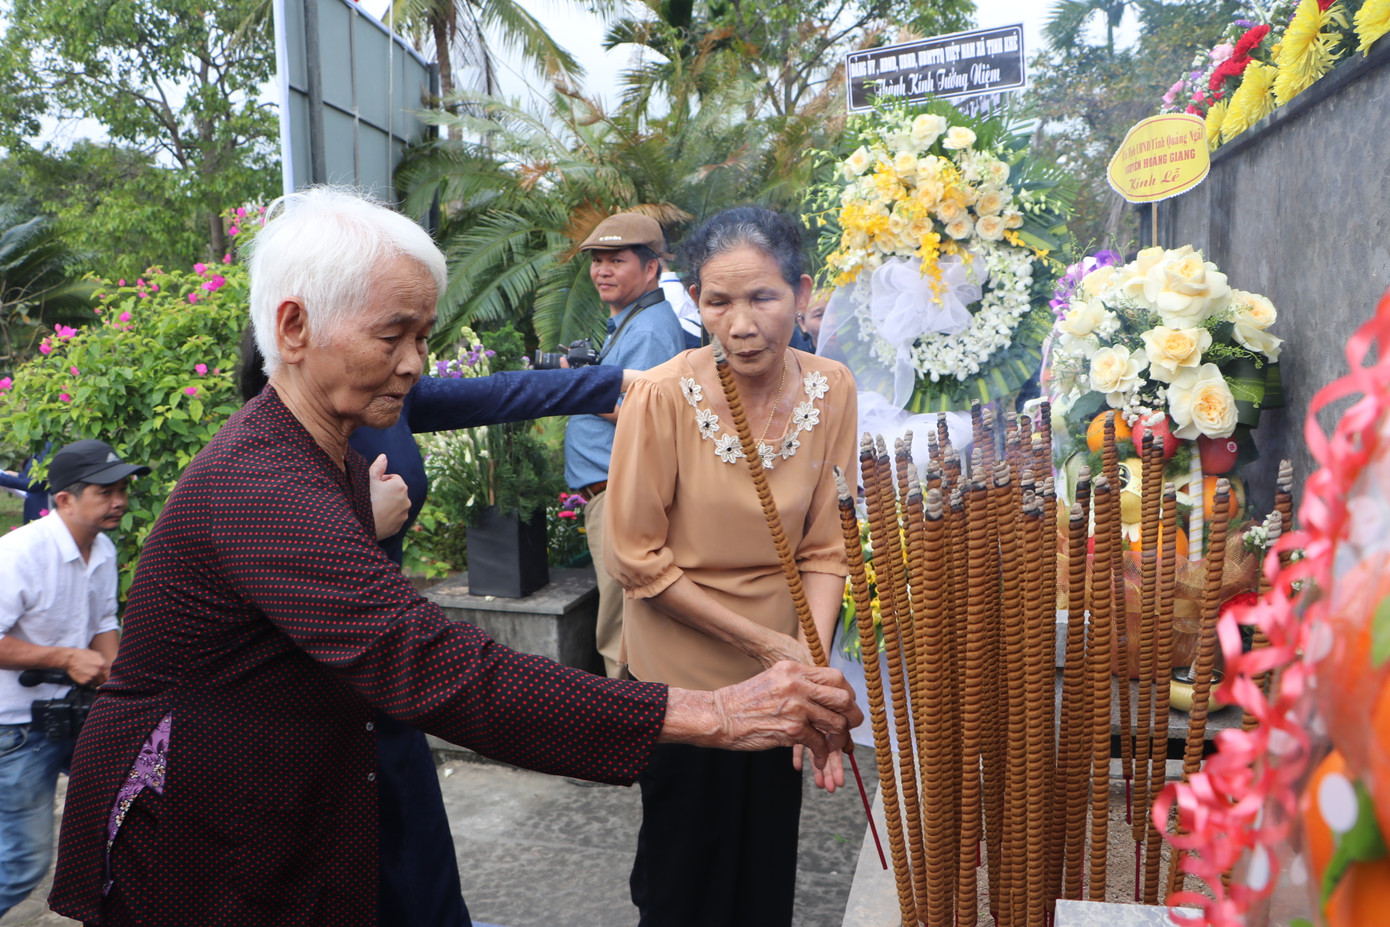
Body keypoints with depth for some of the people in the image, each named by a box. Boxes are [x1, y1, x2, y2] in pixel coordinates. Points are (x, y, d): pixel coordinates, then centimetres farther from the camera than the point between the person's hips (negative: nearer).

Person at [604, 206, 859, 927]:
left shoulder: (830, 389, -9)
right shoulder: (662, 396, -21)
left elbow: (825, 550, -5)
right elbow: (638, 560, -16)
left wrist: (811, 666, -17)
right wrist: (764, 642, -17)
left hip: (779, 679, 3)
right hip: (683, 677, -3)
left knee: (769, 861, 22)